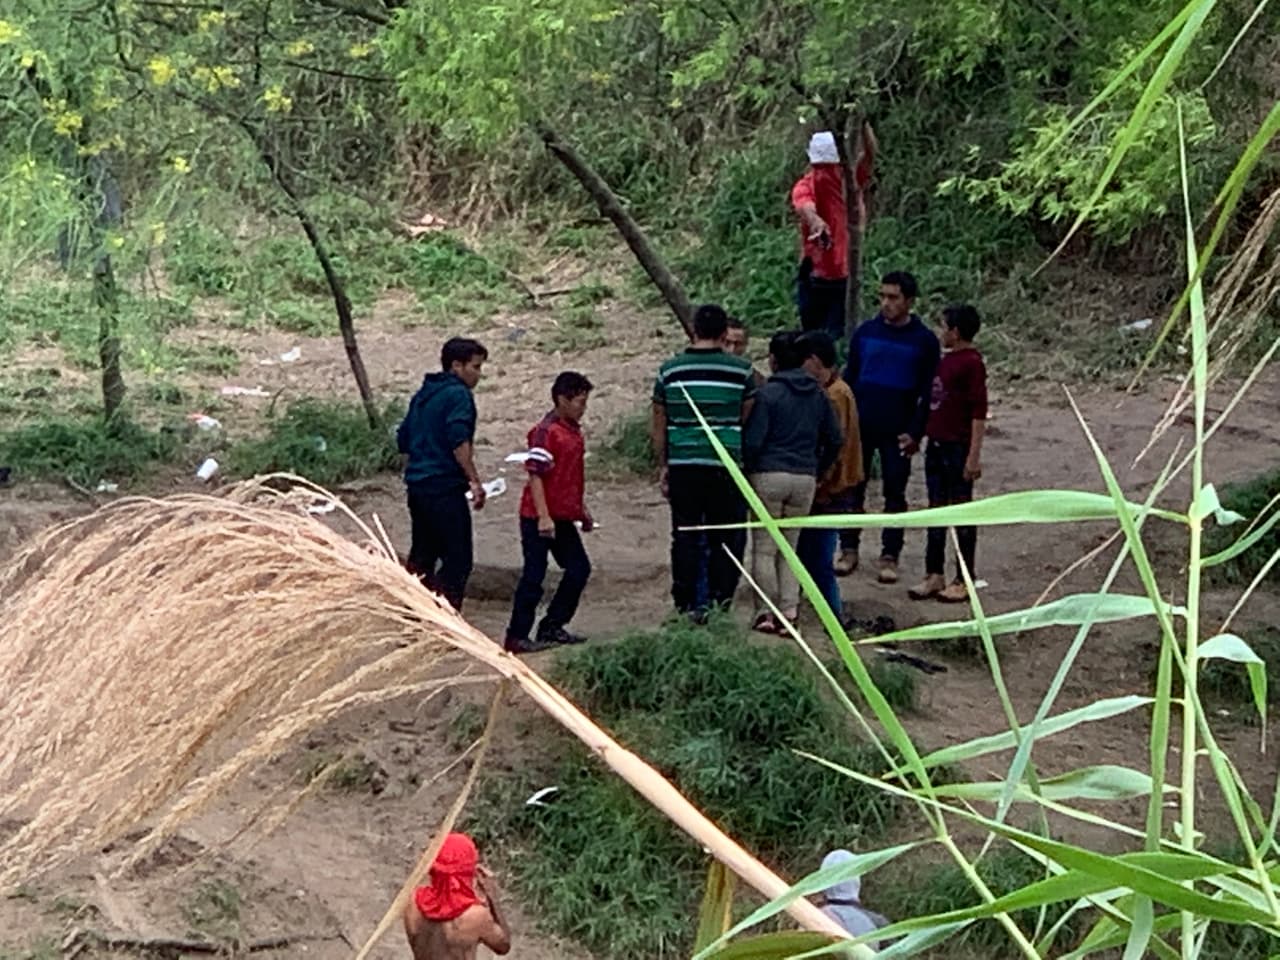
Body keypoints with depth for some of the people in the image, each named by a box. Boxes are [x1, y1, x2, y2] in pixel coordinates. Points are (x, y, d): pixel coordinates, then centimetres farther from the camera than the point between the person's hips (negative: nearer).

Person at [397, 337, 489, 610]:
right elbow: (459, 442, -20)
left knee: (421, 557, 16)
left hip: (417, 484, 9)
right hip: (444, 487, -9)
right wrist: (475, 481, -19)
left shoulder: (423, 395, 18)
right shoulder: (458, 394, -9)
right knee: (458, 561, -7)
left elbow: (403, 440, 21)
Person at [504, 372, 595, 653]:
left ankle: (552, 627, 21)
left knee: (579, 569, 11)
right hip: (540, 518, -9)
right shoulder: (546, 431, -16)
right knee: (534, 575, -4)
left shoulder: (573, 430, 12)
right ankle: (517, 636, 4)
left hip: (562, 517, 9)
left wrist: (582, 510, 23)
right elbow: (535, 475, -19)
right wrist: (543, 517, -24)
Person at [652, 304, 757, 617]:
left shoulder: (670, 370, 3)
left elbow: (657, 427, 7)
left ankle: (687, 604, 9)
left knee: (685, 536, 7)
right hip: (726, 465, -1)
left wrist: (663, 465, 16)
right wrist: (748, 461, 17)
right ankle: (719, 600, 7)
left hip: (683, 465, 1)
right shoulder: (741, 371, -1)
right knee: (725, 537, 8)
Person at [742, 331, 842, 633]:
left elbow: (753, 440, -11)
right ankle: (789, 613, 7)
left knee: (763, 549, 4)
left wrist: (749, 471, 3)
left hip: (769, 475, -5)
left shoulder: (768, 393, -9)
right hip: (805, 479, 5)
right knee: (789, 549, 13)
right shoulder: (818, 395, 7)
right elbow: (834, 439, 10)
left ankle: (770, 613, 2)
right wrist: (818, 470, 19)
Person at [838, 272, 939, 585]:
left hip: (897, 432, -2)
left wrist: (915, 433, -6)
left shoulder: (924, 341, -2)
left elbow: (928, 392, 0)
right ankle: (849, 550, 15)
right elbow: (849, 378, 9)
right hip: (860, 427, 2)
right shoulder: (865, 332, 3)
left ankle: (890, 556, 11)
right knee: (852, 489, 5)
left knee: (895, 493, 4)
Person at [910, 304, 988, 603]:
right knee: (936, 510, 12)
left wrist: (974, 455, -18)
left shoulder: (972, 363, -13)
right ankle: (934, 576, 19)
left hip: (958, 447, -8)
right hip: (936, 444, 8)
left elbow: (979, 412, -15)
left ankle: (964, 580, 9)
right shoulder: (946, 360, 12)